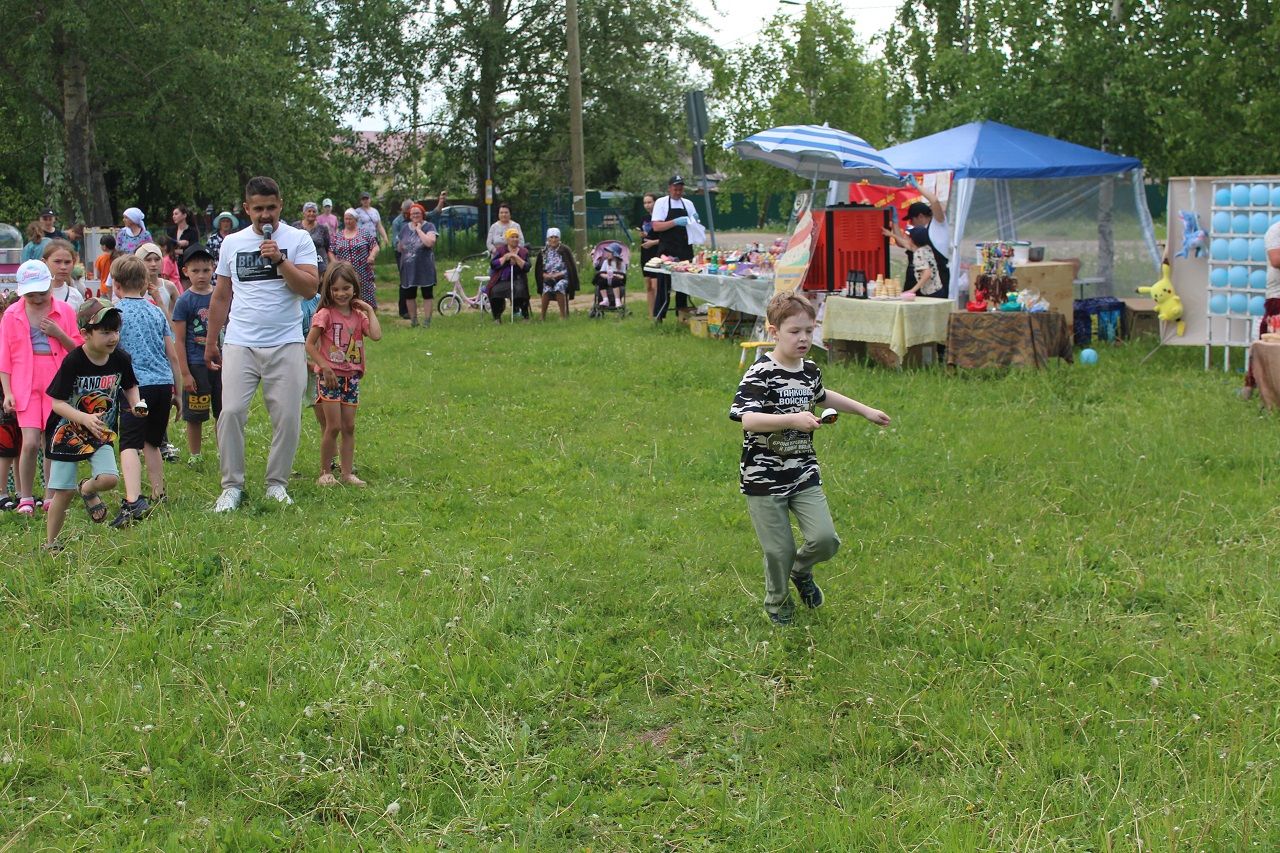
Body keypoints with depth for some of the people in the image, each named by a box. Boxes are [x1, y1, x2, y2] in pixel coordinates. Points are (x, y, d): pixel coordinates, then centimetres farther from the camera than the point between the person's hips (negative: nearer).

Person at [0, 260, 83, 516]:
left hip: (57, 385, 1)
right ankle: (25, 499, 4)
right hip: (26, 386, -1)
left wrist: (58, 334, -11)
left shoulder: (64, 311, 4)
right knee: (30, 443, -11)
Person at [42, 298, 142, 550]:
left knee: (110, 478, -18)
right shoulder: (73, 362, -20)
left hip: (102, 434, 3)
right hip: (67, 432, -3)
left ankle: (87, 490, 19)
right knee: (63, 491, 0)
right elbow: (57, 403, -19)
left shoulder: (121, 359, -7)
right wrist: (85, 418, -33)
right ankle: (50, 543, 19)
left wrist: (136, 404, -9)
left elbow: (130, 386, 12)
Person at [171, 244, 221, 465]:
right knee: (195, 416, 5)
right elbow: (179, 340, -7)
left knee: (223, 412, 11)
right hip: (196, 365, -3)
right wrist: (185, 373, -11)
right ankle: (195, 455, 17)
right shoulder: (185, 301, -7)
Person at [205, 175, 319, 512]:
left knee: (287, 416, -1)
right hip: (240, 343, 2)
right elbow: (221, 295, 17)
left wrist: (280, 260, -17)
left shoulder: (298, 239, 2)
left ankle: (276, 483, 14)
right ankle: (232, 486, 3)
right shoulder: (232, 243, 10)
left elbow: (309, 289, -8)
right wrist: (211, 341, 18)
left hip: (286, 344, -1)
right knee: (231, 412, -8)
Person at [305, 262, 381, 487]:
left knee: (349, 427, 6)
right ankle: (325, 473, 5)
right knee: (333, 427, -6)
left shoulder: (358, 315, 7)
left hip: (351, 377, 5)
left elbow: (376, 335, -10)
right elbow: (310, 344, -9)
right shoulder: (325, 314, -8)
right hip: (330, 376, -5)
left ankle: (347, 473, 12)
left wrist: (369, 310, -4)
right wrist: (324, 366, -16)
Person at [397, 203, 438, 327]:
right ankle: (413, 320, 21)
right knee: (409, 295, 9)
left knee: (427, 295, 0)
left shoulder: (429, 227, -4)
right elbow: (400, 247, 20)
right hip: (408, 268, 4)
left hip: (425, 268, -4)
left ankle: (427, 321, 5)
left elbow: (429, 243, -23)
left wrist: (419, 229, -15)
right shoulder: (404, 228, 9)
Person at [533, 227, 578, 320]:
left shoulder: (564, 250, 3)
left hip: (562, 278, -2)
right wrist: (546, 275, -8)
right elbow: (538, 270, 13)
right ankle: (543, 317, -25)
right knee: (546, 289, -31)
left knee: (559, 288, -36)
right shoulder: (543, 252, 11)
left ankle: (563, 315, -29)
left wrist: (558, 274, -13)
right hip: (548, 278, 2)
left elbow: (570, 268, 0)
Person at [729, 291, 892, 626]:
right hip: (764, 479, -5)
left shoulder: (810, 371, 6)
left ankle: (801, 570, 27)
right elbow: (747, 419, -29)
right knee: (780, 551, 3)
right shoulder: (760, 375, -16)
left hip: (804, 473, 5)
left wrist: (865, 410, 31)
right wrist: (792, 419, -38)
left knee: (825, 539, -7)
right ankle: (777, 602, 32)